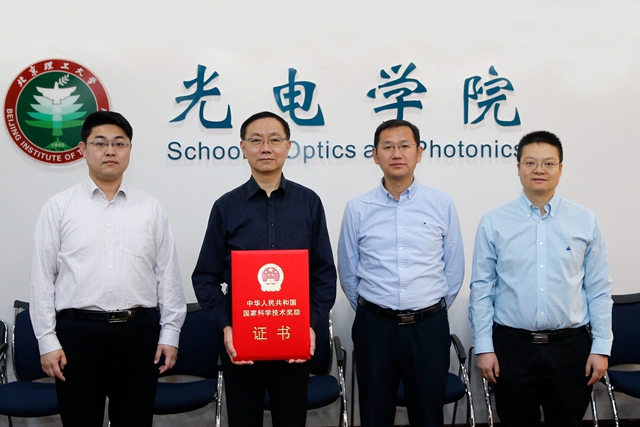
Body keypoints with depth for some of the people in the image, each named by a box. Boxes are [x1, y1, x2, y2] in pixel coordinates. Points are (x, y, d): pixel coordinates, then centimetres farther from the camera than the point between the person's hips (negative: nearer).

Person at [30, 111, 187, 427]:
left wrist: (170, 333, 2)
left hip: (139, 332, 1)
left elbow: (168, 276, 6)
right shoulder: (59, 207, 3)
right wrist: (47, 340, -3)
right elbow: (42, 278, 2)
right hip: (78, 331, -1)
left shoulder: (151, 208, 7)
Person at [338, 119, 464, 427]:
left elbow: (453, 270, 7)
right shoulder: (357, 209, -1)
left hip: (429, 327, 0)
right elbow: (348, 273, 8)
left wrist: (432, 311, 11)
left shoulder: (442, 205, 0)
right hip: (374, 328, 0)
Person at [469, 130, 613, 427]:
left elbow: (599, 289, 3)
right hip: (512, 346, -1)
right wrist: (483, 347, -3)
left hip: (570, 346, 1)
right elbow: (481, 288, 0)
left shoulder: (585, 222, 2)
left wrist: (601, 347, 0)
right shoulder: (493, 222, -1)